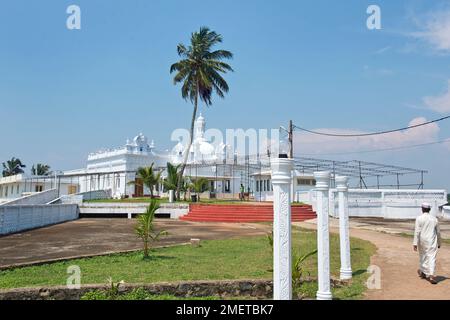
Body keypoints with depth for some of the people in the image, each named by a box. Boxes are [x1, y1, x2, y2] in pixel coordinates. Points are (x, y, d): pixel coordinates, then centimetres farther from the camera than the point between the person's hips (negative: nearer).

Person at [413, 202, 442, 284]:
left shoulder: (419, 218, -6)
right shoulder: (434, 219, 5)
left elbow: (417, 231, -12)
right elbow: (438, 232, 12)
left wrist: (415, 243, -10)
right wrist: (439, 243, 24)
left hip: (423, 241, -1)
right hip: (432, 242, 2)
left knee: (423, 256, 15)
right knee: (432, 258, -3)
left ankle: (423, 272, 28)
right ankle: (431, 275, -15)